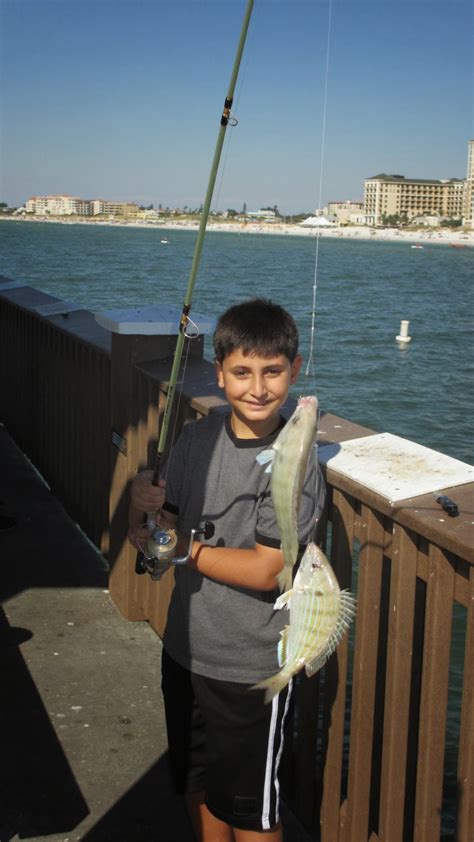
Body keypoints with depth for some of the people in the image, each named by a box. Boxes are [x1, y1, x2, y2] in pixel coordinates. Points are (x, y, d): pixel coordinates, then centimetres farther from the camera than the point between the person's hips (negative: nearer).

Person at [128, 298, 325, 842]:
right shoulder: (196, 440, -4)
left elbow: (265, 572, -21)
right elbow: (154, 537, -1)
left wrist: (182, 547, -15)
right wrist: (144, 508, -22)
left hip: (252, 668, -5)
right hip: (186, 649, 5)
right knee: (199, 787, 25)